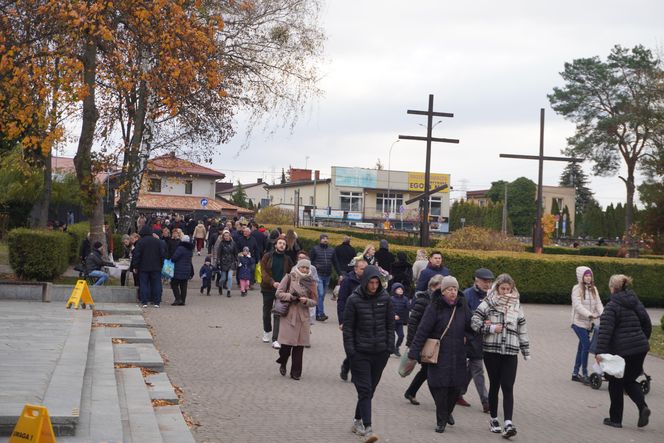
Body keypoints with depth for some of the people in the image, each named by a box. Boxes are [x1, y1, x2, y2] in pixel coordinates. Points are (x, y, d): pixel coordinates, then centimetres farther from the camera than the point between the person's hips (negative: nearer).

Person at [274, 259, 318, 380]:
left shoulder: (310, 281, 8)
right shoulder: (289, 277, 0)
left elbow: (314, 301, 9)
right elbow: (278, 293, -1)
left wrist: (306, 301, -12)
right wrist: (290, 296, -16)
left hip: (302, 317, 3)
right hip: (288, 315, -3)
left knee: (299, 345, 2)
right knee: (287, 343, -7)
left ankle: (296, 372, 12)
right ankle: (282, 363, 22)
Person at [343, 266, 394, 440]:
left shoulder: (385, 299, 1)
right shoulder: (354, 300, -6)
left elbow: (390, 324, 8)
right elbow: (348, 327, -3)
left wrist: (390, 346, 1)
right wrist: (350, 350, -8)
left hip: (380, 352, 3)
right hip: (360, 352, -3)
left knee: (370, 389, 12)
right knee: (365, 390, -8)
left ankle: (357, 421, 27)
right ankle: (367, 428, -11)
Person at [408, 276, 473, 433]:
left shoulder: (462, 306, 6)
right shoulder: (434, 307, -8)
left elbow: (470, 325, 19)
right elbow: (422, 330, -10)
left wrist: (466, 336, -2)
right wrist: (414, 352, -13)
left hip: (457, 355, 4)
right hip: (439, 354, -4)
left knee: (456, 385, 4)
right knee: (439, 386, -5)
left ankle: (448, 412, 32)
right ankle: (441, 421, 10)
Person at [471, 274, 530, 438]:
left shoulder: (516, 306, 11)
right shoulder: (488, 303, 0)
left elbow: (522, 330, 15)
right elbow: (474, 322, -4)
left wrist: (526, 351, 14)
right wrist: (491, 328, -13)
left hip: (510, 352, 2)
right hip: (491, 350, -2)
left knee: (508, 387, -7)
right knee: (494, 385, 7)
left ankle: (508, 423, -14)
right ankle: (493, 419, 22)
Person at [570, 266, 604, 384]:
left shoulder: (593, 289, 11)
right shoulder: (577, 289, -7)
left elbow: (598, 303, 2)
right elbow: (578, 305, -18)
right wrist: (590, 314, -30)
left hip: (589, 323, 6)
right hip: (579, 322, -6)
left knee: (582, 347, 12)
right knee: (586, 345, -15)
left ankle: (575, 373, 23)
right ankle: (584, 374, -9)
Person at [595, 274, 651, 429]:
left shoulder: (611, 307, -10)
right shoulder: (636, 302, 9)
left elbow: (605, 330, -19)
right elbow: (647, 324, 14)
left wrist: (600, 352, -22)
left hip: (621, 350, -6)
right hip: (640, 349, 6)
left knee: (616, 384, 9)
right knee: (630, 381, 19)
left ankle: (615, 419, 16)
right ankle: (643, 407, -5)